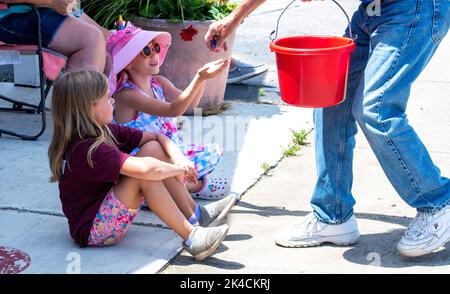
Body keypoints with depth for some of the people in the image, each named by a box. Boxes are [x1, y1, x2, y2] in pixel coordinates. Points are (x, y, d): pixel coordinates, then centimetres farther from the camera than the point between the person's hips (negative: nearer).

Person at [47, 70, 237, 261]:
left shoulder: (104, 132, 3)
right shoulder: (89, 150, -27)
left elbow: (156, 137, 7)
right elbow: (145, 169, -39)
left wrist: (179, 159, -12)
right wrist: (177, 169, -20)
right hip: (91, 232, -9)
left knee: (152, 148, 0)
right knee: (144, 175, -27)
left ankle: (196, 215, 3)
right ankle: (191, 238, -21)